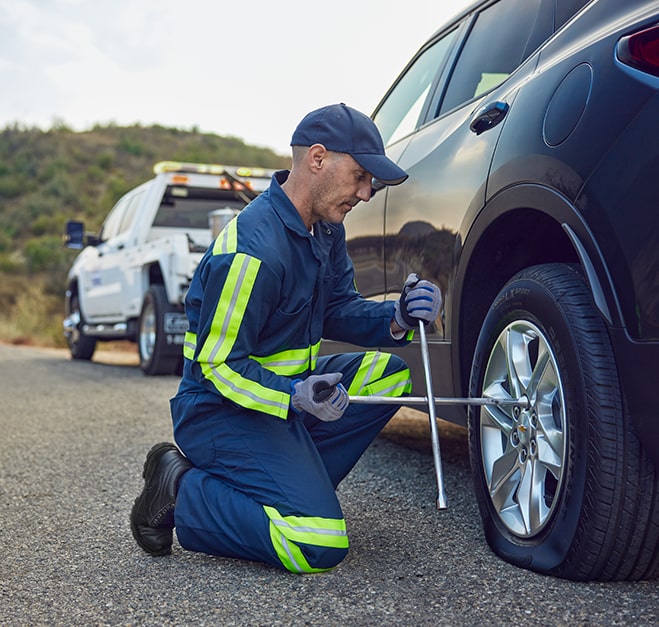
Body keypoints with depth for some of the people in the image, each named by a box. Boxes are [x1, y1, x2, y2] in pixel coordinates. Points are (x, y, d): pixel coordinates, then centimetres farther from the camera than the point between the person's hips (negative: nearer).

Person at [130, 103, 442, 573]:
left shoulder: (325, 229, 4)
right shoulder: (254, 248, -25)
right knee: (321, 545, -21)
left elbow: (337, 311, 9)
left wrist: (398, 317, -10)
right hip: (222, 410, -10)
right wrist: (296, 396, -35)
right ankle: (184, 492, -4)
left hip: (286, 390, 10)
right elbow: (218, 364, -21)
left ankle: (292, 482, 2)